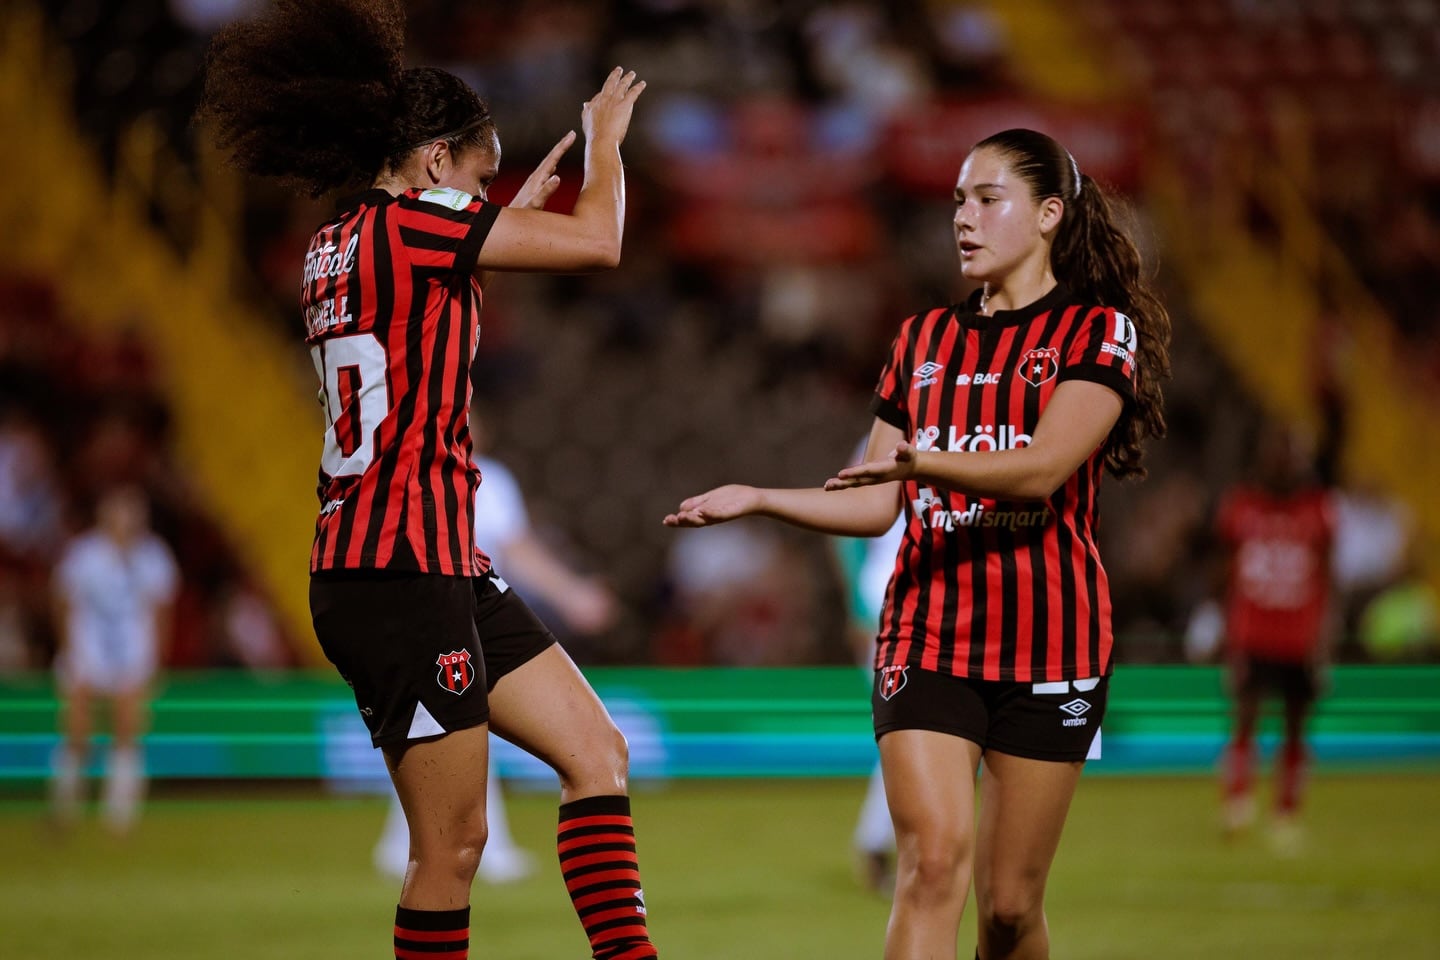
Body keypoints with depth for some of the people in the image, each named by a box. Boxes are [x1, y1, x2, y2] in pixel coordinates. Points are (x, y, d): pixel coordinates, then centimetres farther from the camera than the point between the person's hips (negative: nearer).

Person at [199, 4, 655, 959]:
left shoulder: (336, 244, 15)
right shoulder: (411, 220, -11)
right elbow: (598, 242, -10)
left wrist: (520, 209, 39)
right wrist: (605, 137, 7)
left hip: (442, 567, 10)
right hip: (401, 569, -10)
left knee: (598, 751, 8)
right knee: (454, 842, -5)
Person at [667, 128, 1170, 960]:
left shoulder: (1098, 331, 0)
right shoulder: (923, 339, 16)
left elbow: (1042, 469, -17)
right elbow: (876, 506, 16)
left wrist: (917, 463, -31)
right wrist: (755, 498, 3)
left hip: (1048, 641, -3)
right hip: (927, 633, 3)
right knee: (933, 863, -17)